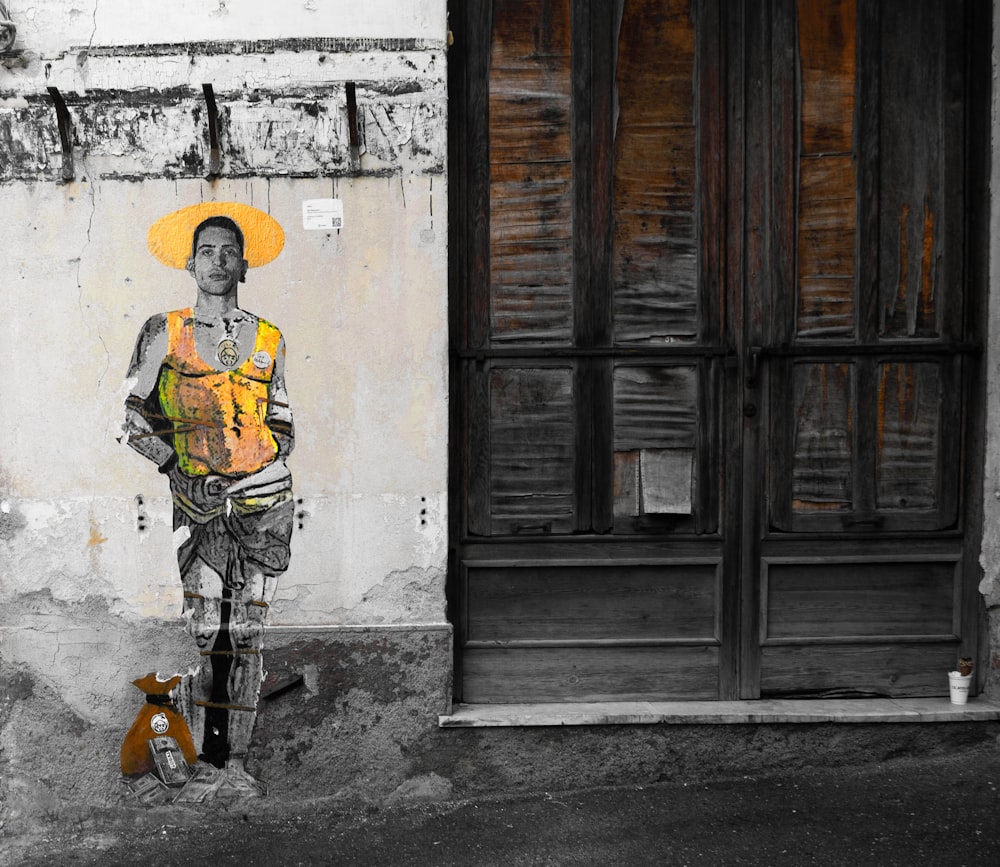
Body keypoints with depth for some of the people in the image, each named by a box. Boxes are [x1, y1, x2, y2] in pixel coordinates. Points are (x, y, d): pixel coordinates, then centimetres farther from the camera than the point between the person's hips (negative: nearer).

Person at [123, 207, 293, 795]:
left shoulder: (269, 340, 12)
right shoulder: (164, 332, 7)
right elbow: (134, 416, 6)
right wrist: (178, 470, -6)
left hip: (264, 498, 2)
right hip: (196, 500, -1)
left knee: (248, 632, 2)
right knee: (199, 630, -7)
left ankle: (236, 758, 9)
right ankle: (194, 756, 4)